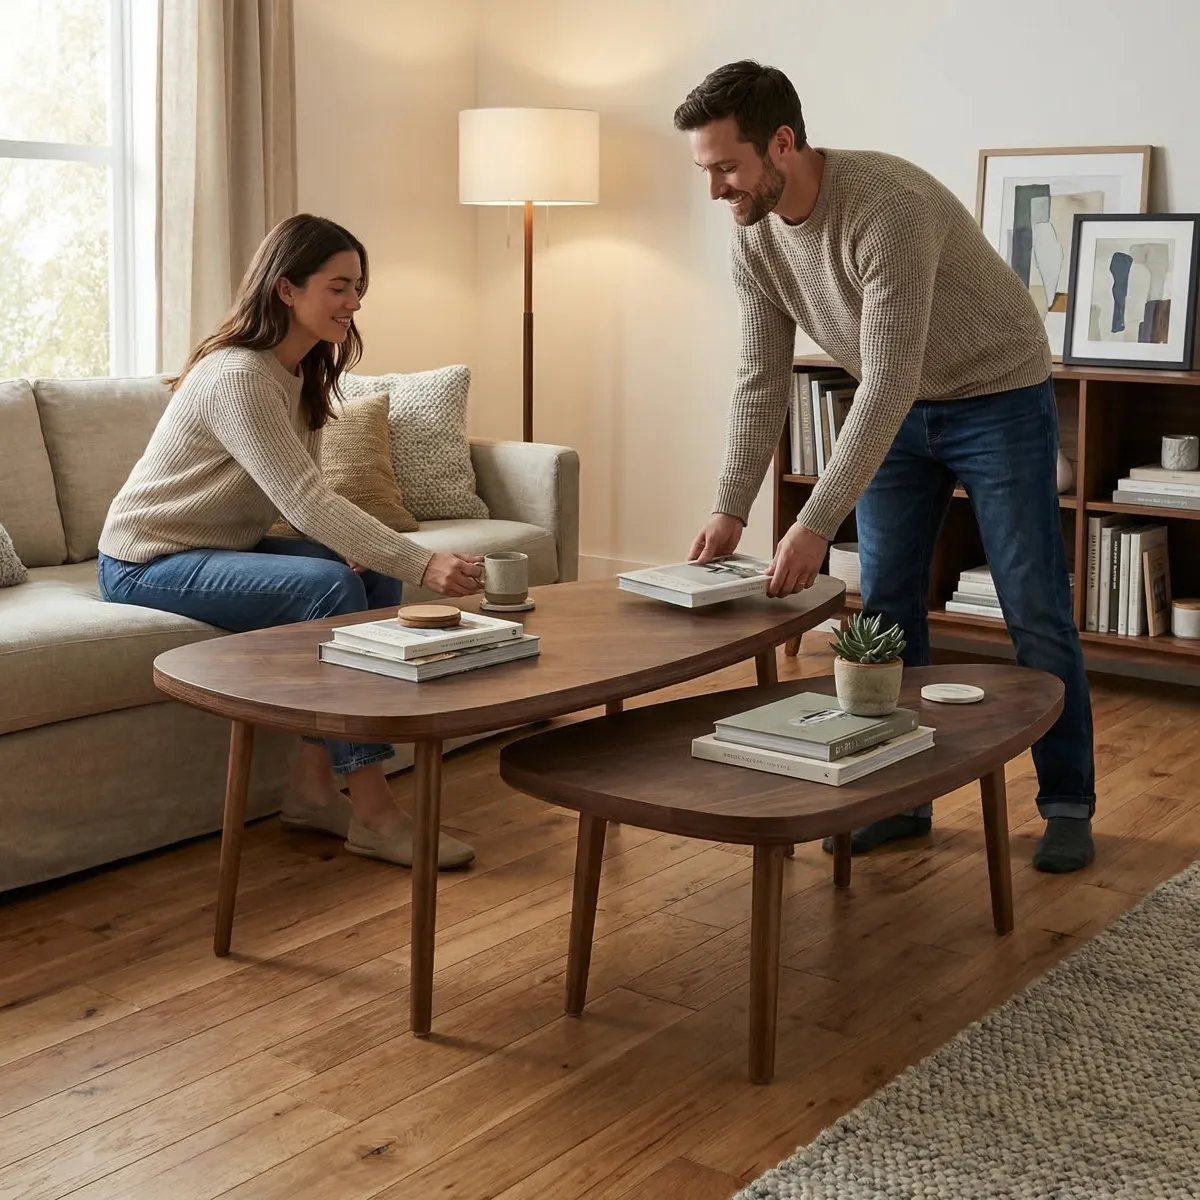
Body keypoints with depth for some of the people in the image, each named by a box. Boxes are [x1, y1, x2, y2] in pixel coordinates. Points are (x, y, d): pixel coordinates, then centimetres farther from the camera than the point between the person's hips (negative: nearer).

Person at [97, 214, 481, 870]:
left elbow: (300, 500, 7)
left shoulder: (303, 373, 5)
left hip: (223, 547, 9)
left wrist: (349, 547, -14)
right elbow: (307, 499, -34)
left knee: (373, 577, -9)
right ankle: (372, 812, -24)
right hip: (150, 563, -9)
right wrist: (422, 563, -40)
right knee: (329, 587, -27)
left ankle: (314, 786, -7)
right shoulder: (238, 377, -25)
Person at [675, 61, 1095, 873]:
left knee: (1034, 609, -3)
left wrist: (815, 526, -40)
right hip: (898, 408, 7)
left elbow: (887, 383, -38)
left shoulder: (888, 206, -35)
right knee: (884, 607, 4)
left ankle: (1068, 804, 10)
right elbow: (762, 382, -4)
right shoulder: (754, 241, -11)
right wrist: (731, 509, -11)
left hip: (998, 396, -6)